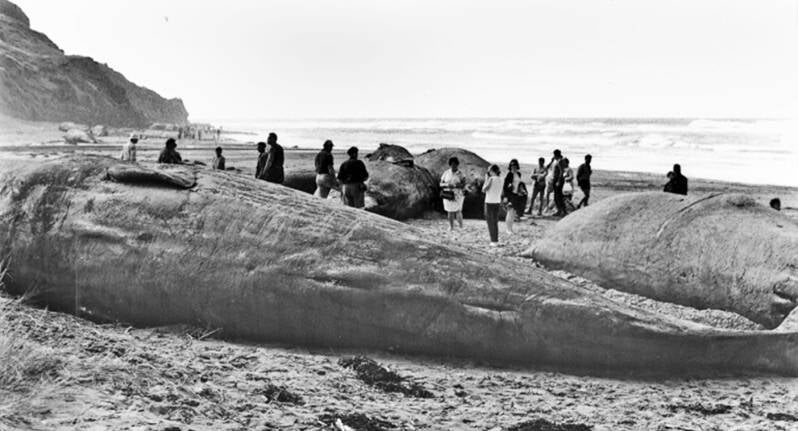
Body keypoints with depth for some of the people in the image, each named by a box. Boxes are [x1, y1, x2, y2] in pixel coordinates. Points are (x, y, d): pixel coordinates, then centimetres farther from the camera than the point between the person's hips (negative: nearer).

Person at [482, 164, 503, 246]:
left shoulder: (491, 179, -14)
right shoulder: (500, 180, 7)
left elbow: (483, 190, -7)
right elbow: (500, 193, 11)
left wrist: (486, 179, -1)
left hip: (489, 203, -6)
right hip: (497, 203, 6)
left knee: (490, 222, 0)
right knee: (495, 222, 14)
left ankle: (493, 241, -2)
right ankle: (496, 240, 15)